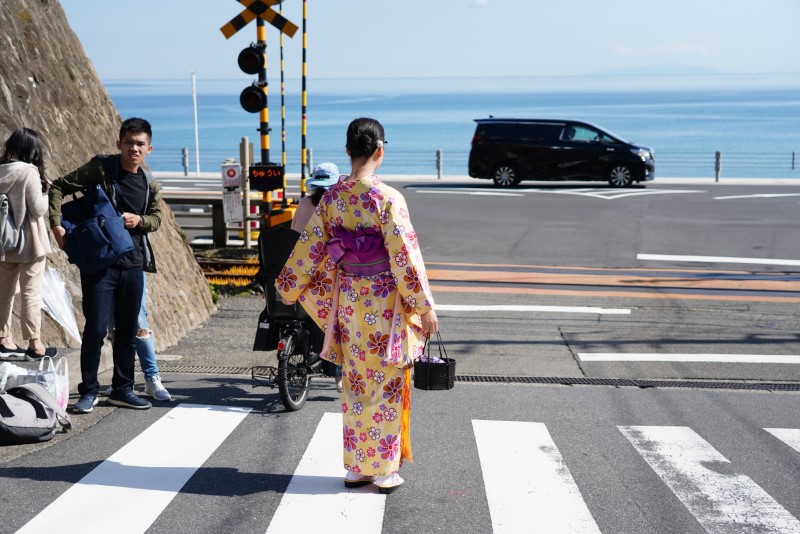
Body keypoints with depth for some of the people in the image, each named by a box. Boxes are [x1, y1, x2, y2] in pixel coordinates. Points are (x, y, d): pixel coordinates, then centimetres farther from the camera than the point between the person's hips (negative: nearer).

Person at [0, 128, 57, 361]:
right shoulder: (29, 172, -17)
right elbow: (38, 209, -15)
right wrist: (45, 190, 0)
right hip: (29, 243, -6)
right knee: (31, 293, 1)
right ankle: (34, 344, 7)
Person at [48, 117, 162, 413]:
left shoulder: (150, 183, 8)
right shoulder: (101, 168, -7)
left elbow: (156, 218, 18)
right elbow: (58, 188, -4)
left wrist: (139, 220, -5)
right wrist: (57, 225, -15)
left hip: (133, 263, 5)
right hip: (100, 263, -5)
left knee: (128, 330, 11)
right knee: (96, 328, -6)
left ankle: (122, 389, 22)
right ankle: (89, 391, 7)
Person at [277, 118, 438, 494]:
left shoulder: (332, 197, 0)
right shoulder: (387, 199, -16)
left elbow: (310, 246, 7)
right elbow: (404, 255, -15)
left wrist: (288, 288, 21)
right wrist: (425, 307, -8)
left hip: (348, 303, 5)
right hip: (385, 304, -5)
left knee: (355, 386, 15)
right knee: (386, 386, 5)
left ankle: (355, 467, 22)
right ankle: (385, 471, 12)